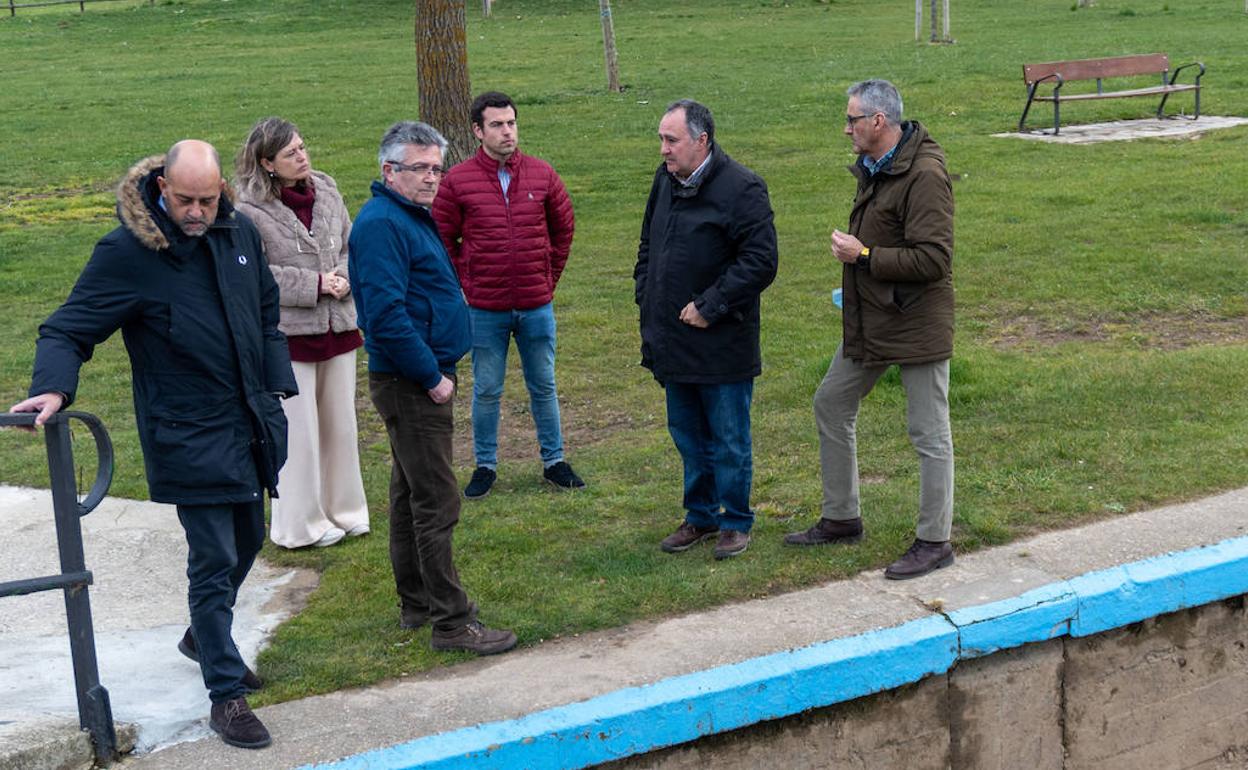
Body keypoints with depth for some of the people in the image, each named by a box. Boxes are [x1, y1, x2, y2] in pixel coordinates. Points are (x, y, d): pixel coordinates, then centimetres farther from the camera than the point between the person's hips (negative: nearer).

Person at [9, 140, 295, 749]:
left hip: (250, 423, 7)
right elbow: (68, 330, -14)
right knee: (214, 561, -3)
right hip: (189, 436, -7)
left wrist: (277, 387, 11)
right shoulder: (126, 253, -16)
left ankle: (203, 638, 47)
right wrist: (53, 386, -33)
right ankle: (226, 694, 10)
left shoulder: (239, 233, 2)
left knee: (247, 541, 21)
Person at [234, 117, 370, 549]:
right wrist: (315, 284, -18)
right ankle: (301, 525, 16)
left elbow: (352, 245, 13)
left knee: (341, 424, 15)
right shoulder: (250, 209, -14)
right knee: (297, 431, 2)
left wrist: (344, 278, -8)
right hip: (288, 332, -6)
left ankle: (344, 512, 31)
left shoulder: (325, 190, 4)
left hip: (337, 327, 6)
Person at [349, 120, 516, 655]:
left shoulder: (412, 217, 15)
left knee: (411, 493, 17)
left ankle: (416, 604, 28)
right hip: (410, 384, -11)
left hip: (421, 379, 11)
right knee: (435, 502, -8)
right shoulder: (381, 224, -18)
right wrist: (432, 376, -20)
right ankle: (451, 621, -3)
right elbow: (385, 314, -25)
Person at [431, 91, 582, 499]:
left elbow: (563, 230, 12)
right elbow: (442, 239, 2)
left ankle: (554, 461, 26)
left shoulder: (542, 174, 0)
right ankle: (485, 466, 22)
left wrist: (548, 279, 9)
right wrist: (466, 284, 0)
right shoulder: (457, 181, -7)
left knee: (543, 387, 13)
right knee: (486, 391, 9)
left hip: (537, 307, 2)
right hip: (485, 310, -2)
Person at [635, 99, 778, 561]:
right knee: (687, 435, 17)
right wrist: (646, 297, 9)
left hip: (722, 344, -7)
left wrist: (709, 306, -19)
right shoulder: (665, 181, 8)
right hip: (673, 341, 7)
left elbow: (761, 261, -19)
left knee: (729, 440, 5)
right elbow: (648, 245, 21)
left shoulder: (742, 188, -16)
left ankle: (736, 522, 20)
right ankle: (701, 516, 32)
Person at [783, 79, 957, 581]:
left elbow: (932, 258, -26)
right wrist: (855, 254, 13)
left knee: (929, 434, 1)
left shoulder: (924, 176, -21)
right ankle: (841, 519, 31)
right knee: (831, 406, 17)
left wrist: (862, 256, -21)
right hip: (869, 323, 10)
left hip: (917, 326, -10)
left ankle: (934, 542, 13)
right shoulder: (873, 168, 10)